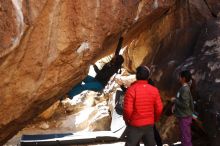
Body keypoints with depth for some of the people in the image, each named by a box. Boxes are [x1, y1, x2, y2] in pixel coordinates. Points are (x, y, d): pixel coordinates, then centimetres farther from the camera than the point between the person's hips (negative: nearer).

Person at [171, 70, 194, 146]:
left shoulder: (185, 89, -20)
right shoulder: (184, 88, 9)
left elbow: (185, 104, -23)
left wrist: (174, 100, -13)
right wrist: (175, 105, 9)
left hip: (185, 117, -10)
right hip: (184, 116, 10)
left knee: (185, 137, -3)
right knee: (186, 136, 19)